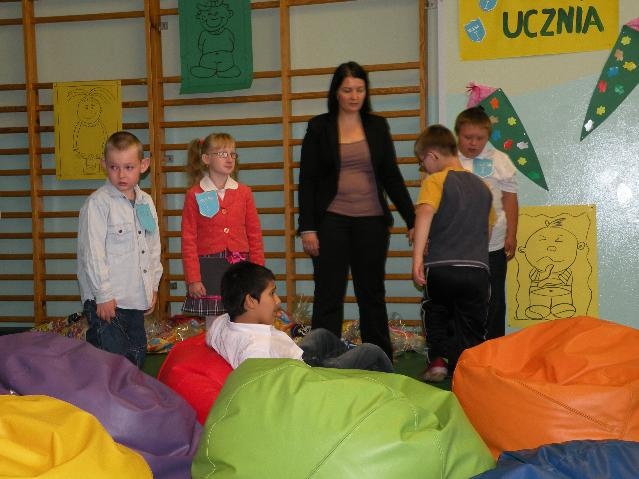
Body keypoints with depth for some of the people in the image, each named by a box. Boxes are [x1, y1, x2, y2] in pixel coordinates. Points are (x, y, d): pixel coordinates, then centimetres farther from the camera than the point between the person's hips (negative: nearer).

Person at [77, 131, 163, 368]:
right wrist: (103, 294, -15)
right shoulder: (98, 203, -11)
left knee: (137, 355, 17)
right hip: (106, 300, -7)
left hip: (136, 298, 7)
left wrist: (153, 285, 15)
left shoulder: (146, 202, 9)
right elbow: (92, 252, -14)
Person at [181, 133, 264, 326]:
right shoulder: (194, 195, -1)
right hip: (209, 267, -2)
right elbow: (188, 241, -1)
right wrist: (193, 279, -6)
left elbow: (254, 236, 8)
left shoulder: (244, 192, 6)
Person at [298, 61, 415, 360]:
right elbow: (307, 180, -1)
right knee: (328, 297, 1)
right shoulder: (319, 127, 1)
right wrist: (307, 228, -8)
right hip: (332, 221, -2)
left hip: (371, 222, 3)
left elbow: (392, 176, 9)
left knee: (372, 295, 11)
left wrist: (412, 220, 2)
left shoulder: (377, 126, 8)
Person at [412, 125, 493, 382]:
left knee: (436, 315, 21)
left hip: (440, 267, -3)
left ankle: (438, 358, 8)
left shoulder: (435, 180, -2)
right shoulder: (482, 186, 16)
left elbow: (425, 214, -21)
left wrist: (417, 257, -25)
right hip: (477, 269, 3)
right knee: (471, 328, 14)